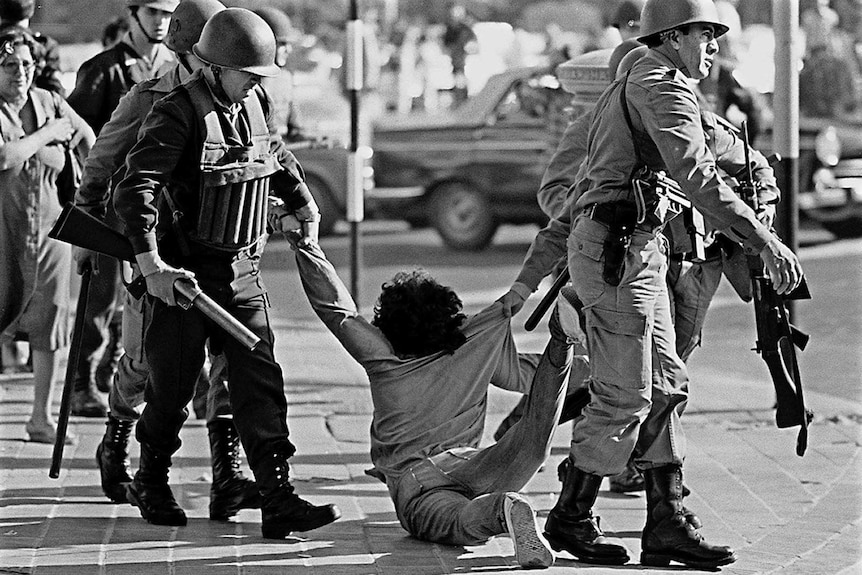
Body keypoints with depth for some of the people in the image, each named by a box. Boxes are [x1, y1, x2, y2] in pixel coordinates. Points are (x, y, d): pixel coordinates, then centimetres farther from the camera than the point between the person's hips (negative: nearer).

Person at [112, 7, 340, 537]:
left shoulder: (256, 104, 6)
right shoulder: (178, 114, -17)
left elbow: (277, 155, 30)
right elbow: (135, 191, -26)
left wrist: (304, 205, 35)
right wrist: (152, 265, -34)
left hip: (243, 272, 6)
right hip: (184, 273, -5)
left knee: (261, 382, -4)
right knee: (173, 385, 6)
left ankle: (279, 502, -9)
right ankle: (151, 485, 29)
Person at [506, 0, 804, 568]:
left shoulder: (627, 94, 25)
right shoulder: (661, 84, -7)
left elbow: (577, 198, 26)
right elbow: (699, 177, -21)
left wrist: (528, 280, 26)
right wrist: (767, 243, -26)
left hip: (637, 250, 10)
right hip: (620, 248, -10)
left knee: (666, 387, 7)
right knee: (624, 394, -6)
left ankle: (667, 525, 7)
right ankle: (571, 519, 5)